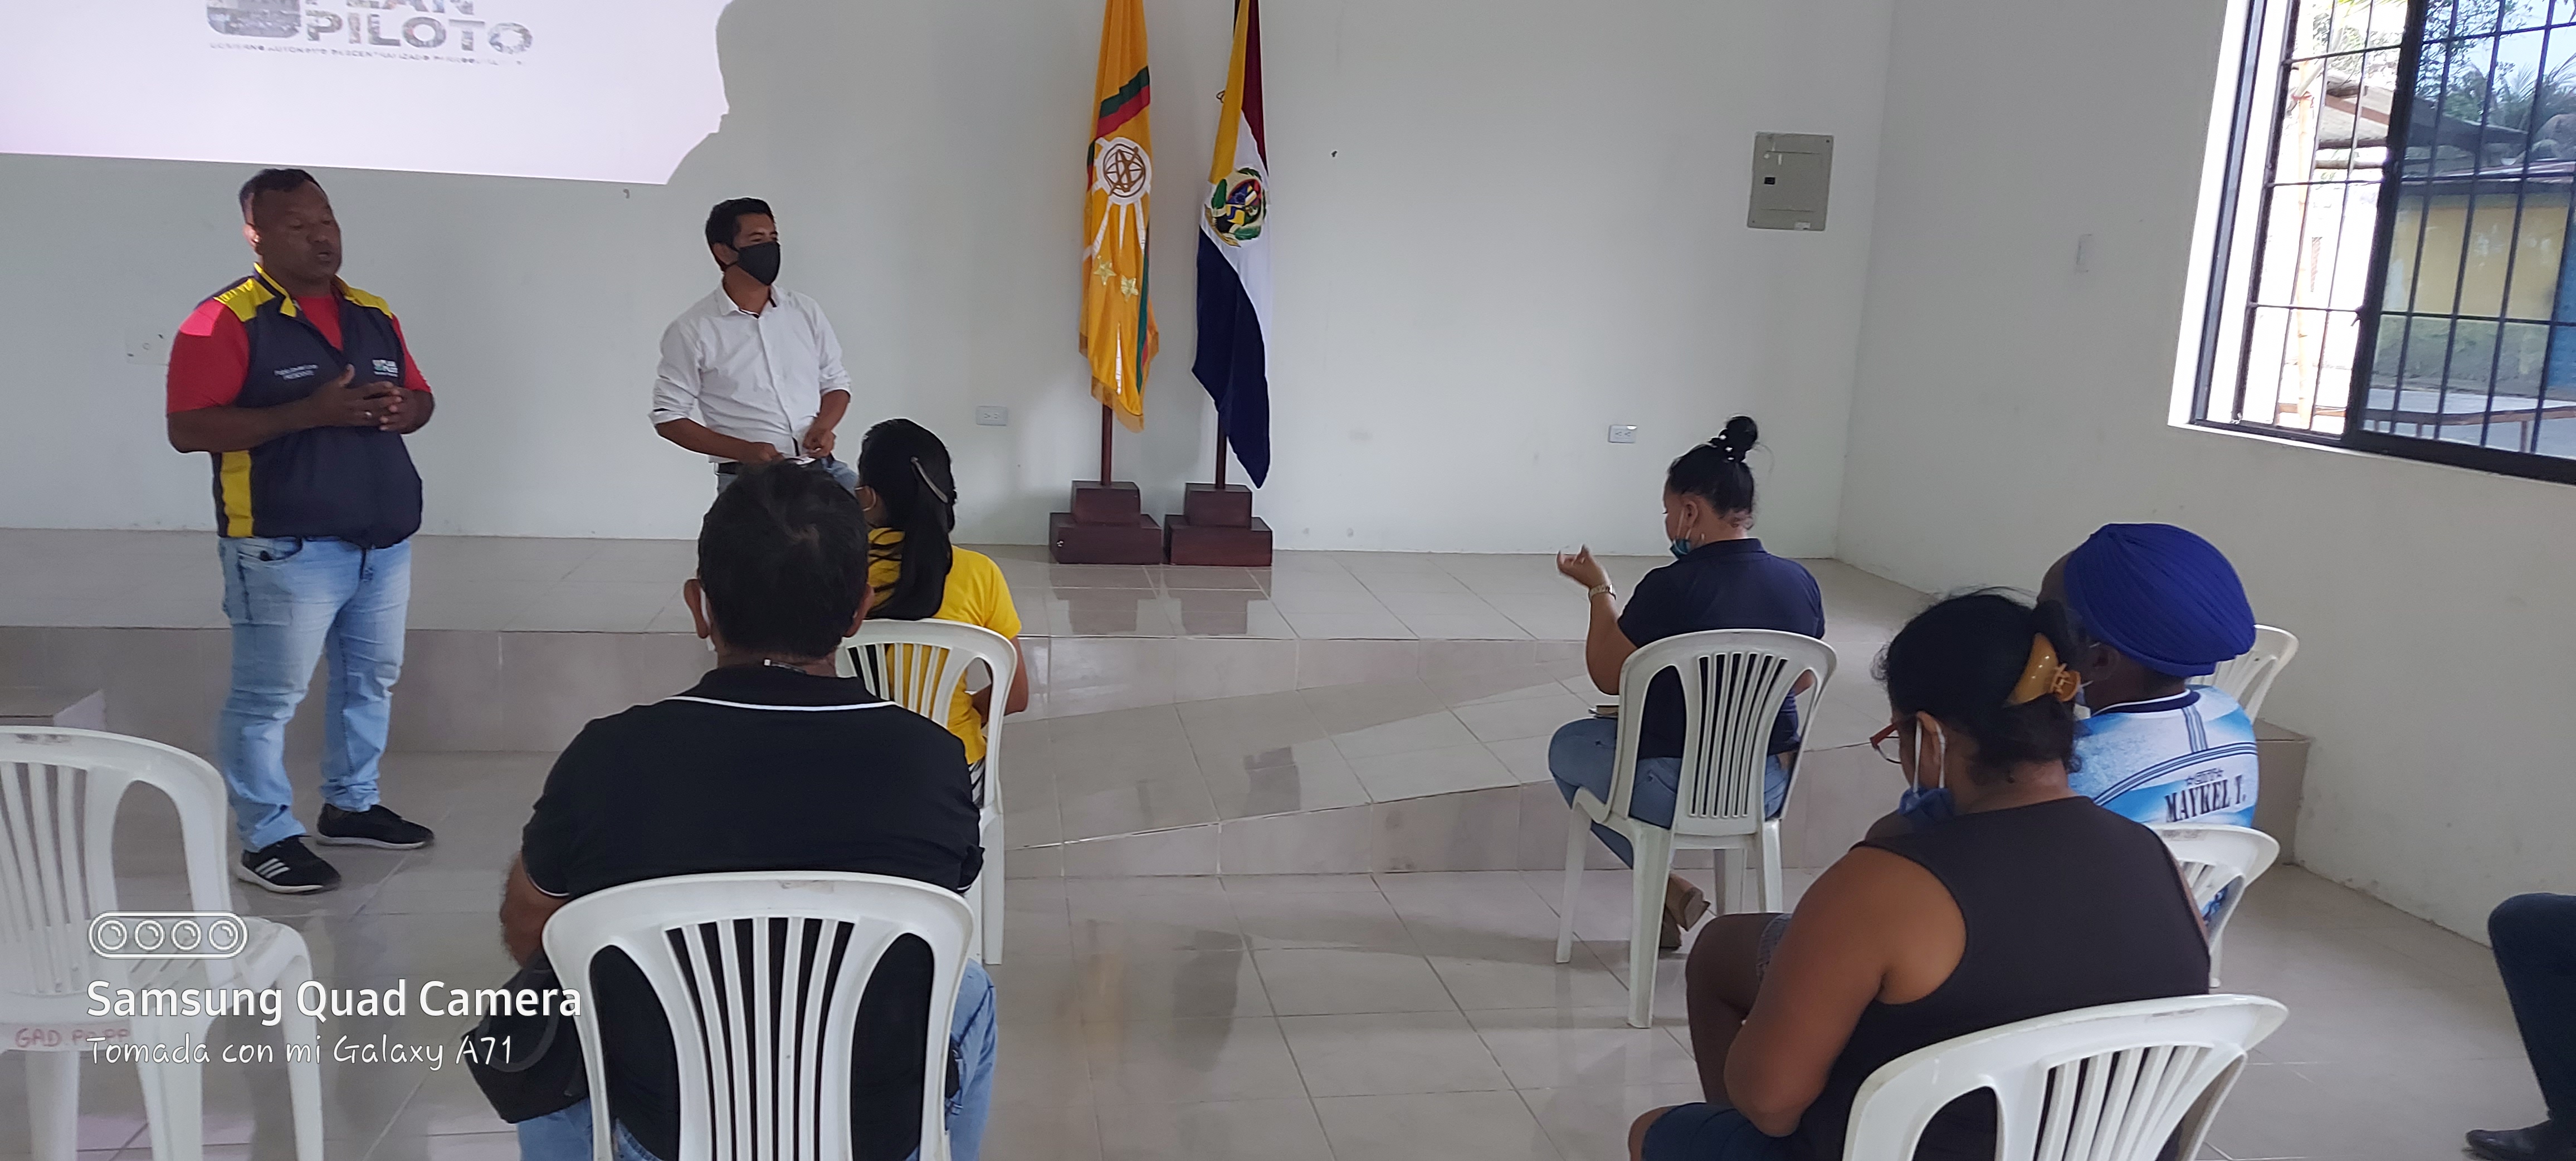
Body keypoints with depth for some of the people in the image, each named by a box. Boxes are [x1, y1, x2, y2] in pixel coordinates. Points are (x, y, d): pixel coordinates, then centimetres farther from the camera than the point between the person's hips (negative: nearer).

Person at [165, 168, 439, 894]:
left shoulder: (373, 313, 11)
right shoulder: (226, 321, -10)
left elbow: (421, 396, 18)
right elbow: (188, 429, -17)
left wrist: (405, 409, -8)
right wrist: (310, 412, -25)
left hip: (384, 541, 7)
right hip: (286, 550, -7)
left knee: (372, 680, 17)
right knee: (268, 697, 0)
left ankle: (351, 806, 33)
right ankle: (267, 841, 11)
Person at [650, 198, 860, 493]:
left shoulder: (806, 311, 11)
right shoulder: (693, 330, 0)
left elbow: (835, 383, 20)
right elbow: (669, 417, 0)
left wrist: (823, 425, -3)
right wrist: (744, 450, -13)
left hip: (821, 468, 3)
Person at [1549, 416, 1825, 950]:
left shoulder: (1670, 589, -21)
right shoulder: (1801, 584, -5)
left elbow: (1609, 677, -7)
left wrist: (1599, 590, 4)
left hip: (1679, 791, -6)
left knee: (1568, 747, 23)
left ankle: (1668, 889, 12)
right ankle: (1667, 890, 29)